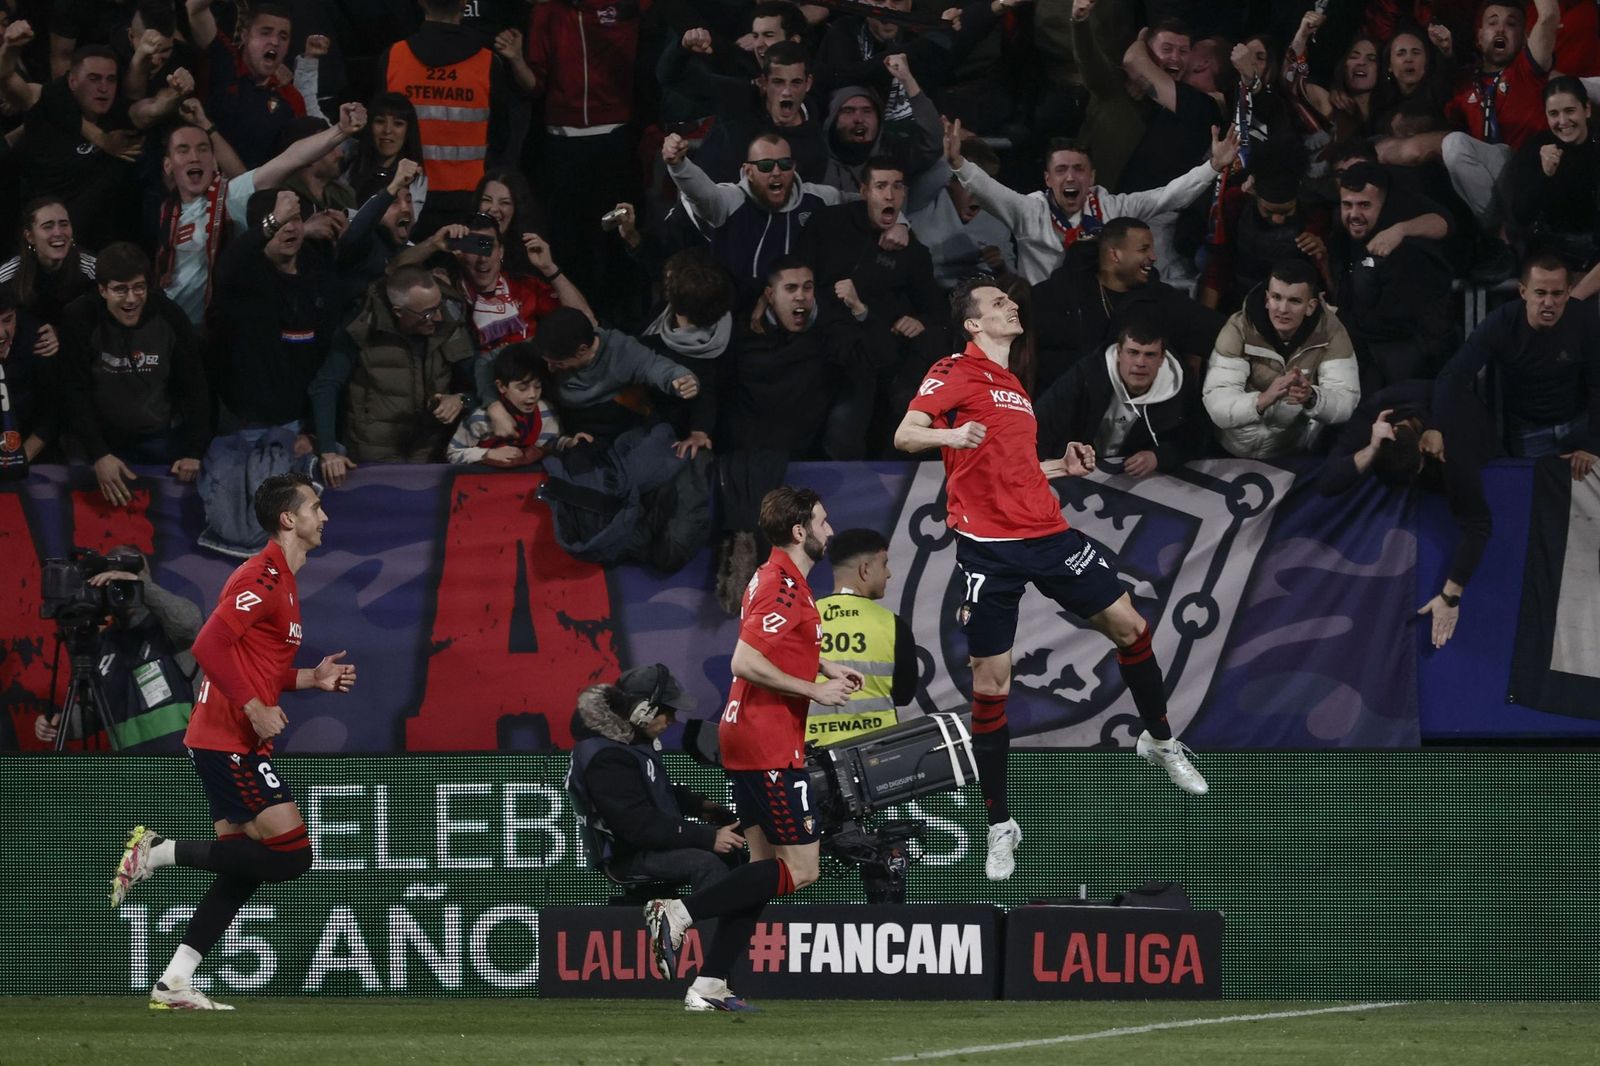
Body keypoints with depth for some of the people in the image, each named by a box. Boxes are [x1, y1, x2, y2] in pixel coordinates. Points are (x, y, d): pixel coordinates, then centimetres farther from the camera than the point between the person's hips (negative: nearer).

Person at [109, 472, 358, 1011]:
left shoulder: (281, 581, 20)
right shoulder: (264, 578, -13)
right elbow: (210, 646, -22)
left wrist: (312, 678, 16)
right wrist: (255, 709, -22)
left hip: (236, 743, 10)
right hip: (230, 741, -10)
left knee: (241, 872, 8)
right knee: (292, 854, -14)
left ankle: (174, 985, 7)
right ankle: (158, 852, -9)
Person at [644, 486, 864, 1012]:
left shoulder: (776, 578, 15)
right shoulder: (784, 587, -17)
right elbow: (745, 662, -26)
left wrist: (825, 668, 21)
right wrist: (814, 689, -18)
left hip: (744, 739, 10)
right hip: (771, 746, -10)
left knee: (764, 862, 12)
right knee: (799, 869, -7)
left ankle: (709, 987, 9)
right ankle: (678, 913, -11)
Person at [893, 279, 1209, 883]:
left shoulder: (1012, 385, 20)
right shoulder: (956, 373, -4)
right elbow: (905, 435, -17)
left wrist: (1062, 467, 15)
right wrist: (951, 434, -36)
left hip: (1045, 532, 7)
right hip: (988, 546, -7)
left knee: (1127, 625, 5)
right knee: (990, 686, -4)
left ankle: (1160, 742, 31)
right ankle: (999, 826, 5)